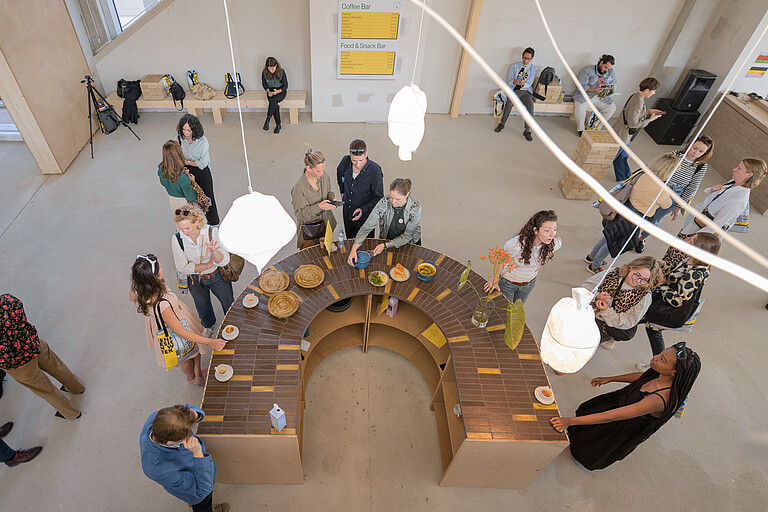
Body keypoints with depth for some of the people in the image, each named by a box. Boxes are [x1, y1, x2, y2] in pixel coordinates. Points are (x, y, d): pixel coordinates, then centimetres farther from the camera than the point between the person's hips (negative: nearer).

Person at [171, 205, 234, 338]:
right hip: (195, 281, 1)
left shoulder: (212, 232, -27)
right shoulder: (177, 239, -24)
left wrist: (213, 251, -46)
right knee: (203, 307, 27)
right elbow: (182, 268, -17)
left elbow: (223, 262, -26)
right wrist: (208, 264, -22)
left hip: (217, 277, -1)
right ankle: (208, 325, 61)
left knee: (229, 304, 21)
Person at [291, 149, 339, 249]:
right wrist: (319, 207, -32)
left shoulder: (324, 176, -10)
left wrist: (331, 199, -13)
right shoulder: (299, 187, -28)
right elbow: (299, 213, -21)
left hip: (325, 222, 6)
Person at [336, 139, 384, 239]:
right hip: (347, 213, 4)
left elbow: (378, 198, -17)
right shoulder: (345, 161, -13)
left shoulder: (374, 170, -26)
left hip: (365, 216, -4)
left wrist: (363, 210, -29)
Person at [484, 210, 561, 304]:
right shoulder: (517, 244, -39)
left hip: (529, 283, 4)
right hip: (508, 282, -3)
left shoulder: (554, 243, -27)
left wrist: (541, 264, 1)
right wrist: (495, 281, -8)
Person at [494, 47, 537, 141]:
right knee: (509, 102, -34)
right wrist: (514, 82, -23)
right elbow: (509, 82, 1)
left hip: (526, 92, 0)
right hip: (514, 90, 0)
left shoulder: (533, 68, 9)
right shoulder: (514, 66, 9)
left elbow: (529, 83, -3)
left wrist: (523, 84, -28)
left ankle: (527, 131, -24)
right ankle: (502, 123, -16)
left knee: (530, 106, -30)